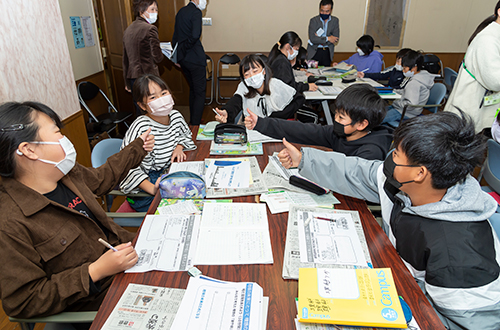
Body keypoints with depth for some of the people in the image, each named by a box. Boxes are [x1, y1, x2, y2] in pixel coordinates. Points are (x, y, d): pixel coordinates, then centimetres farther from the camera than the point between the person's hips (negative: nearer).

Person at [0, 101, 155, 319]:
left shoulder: (67, 174, -2)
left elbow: (102, 177, 20)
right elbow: (22, 303, -21)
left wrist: (138, 148, 26)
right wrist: (94, 272, -29)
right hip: (97, 301, -7)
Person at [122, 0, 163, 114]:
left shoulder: (128, 29, 13)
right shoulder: (150, 29, -11)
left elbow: (125, 60, 17)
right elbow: (157, 58, -15)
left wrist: (127, 82, 23)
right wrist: (161, 52, 8)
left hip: (133, 77, 7)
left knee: (139, 111, 13)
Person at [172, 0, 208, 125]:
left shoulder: (181, 11, 14)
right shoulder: (196, 12, -12)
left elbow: (176, 35, 17)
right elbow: (195, 35, -26)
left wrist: (177, 54, 18)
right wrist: (183, 49, -13)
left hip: (182, 58, 9)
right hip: (195, 58, -9)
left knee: (192, 89, 21)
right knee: (200, 93, -2)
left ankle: (192, 121, 30)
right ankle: (195, 125, -4)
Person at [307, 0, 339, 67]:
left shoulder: (335, 20, 4)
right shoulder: (313, 20, -3)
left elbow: (336, 40, -5)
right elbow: (312, 38, -16)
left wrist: (319, 38, -12)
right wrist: (327, 38, -15)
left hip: (328, 52, 2)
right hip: (315, 52, -2)